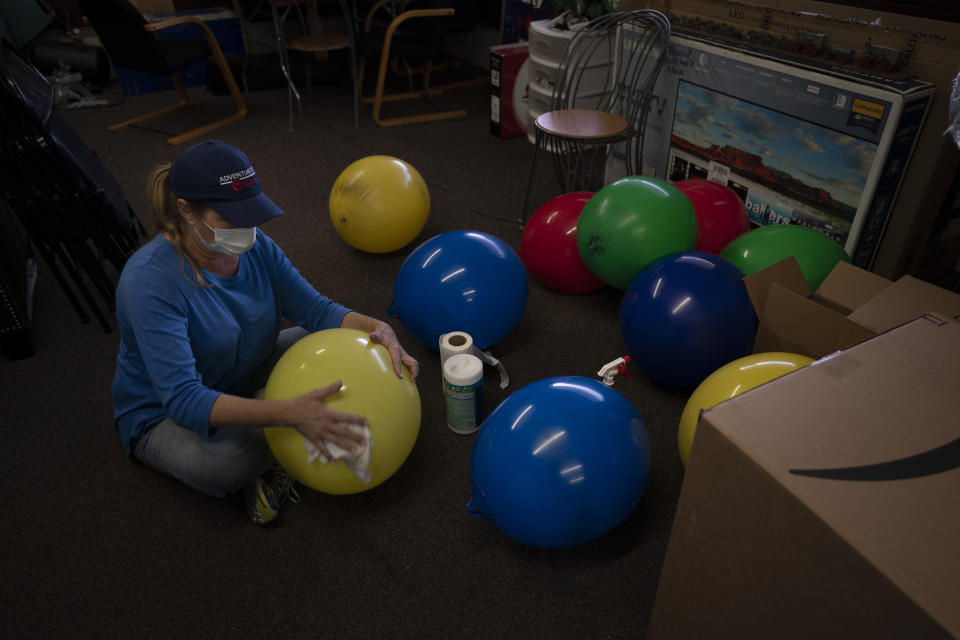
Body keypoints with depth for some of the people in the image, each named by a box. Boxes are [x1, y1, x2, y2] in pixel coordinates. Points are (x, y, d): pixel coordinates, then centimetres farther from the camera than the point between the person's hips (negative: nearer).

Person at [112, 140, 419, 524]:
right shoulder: (149, 280, -33)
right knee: (223, 460, -39)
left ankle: (265, 453, -9)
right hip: (165, 416, -6)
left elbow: (317, 310, -9)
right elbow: (183, 400, -39)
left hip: (244, 381, 7)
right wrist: (290, 413, -51)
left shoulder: (255, 247, -13)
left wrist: (378, 329, -31)